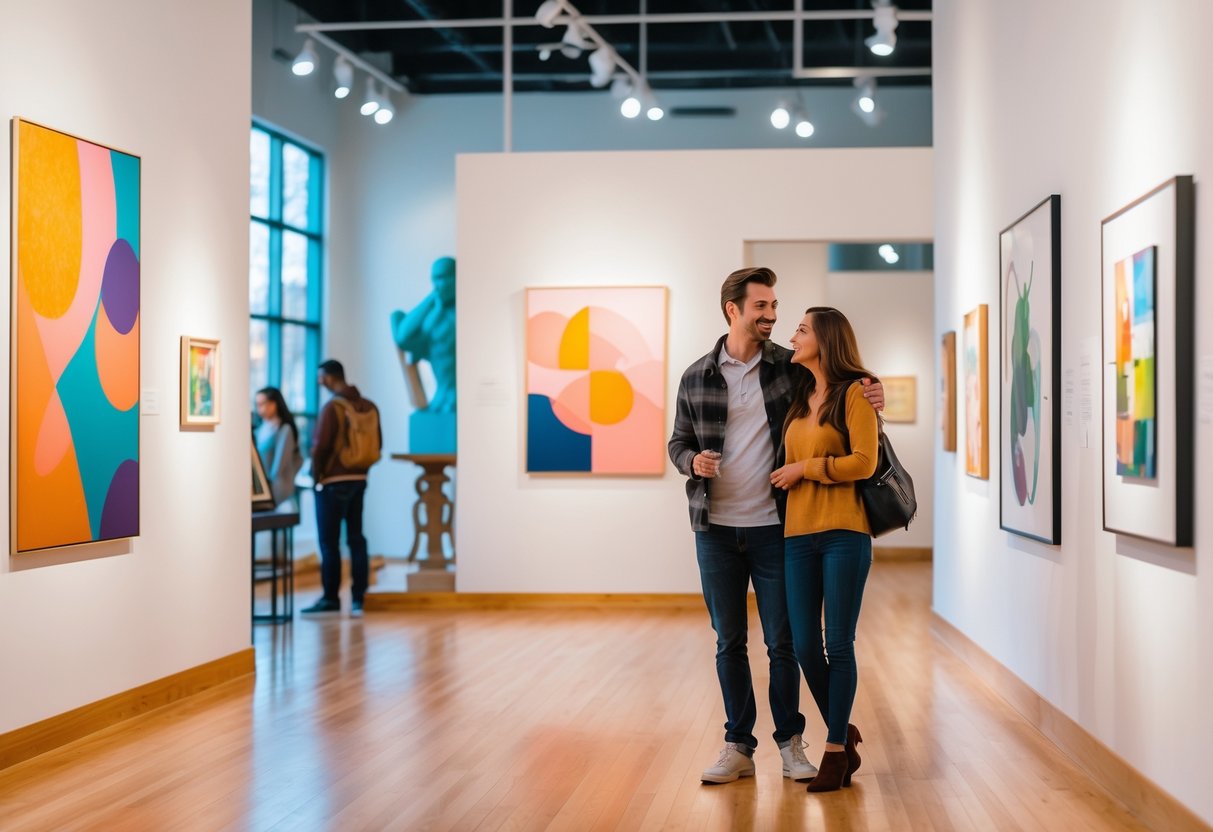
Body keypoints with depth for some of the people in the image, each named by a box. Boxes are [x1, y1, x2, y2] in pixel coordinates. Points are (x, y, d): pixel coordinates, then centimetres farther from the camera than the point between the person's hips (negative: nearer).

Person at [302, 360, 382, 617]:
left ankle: (331, 598, 7)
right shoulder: (369, 407, 4)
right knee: (356, 539, 9)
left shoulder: (333, 407, -16)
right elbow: (377, 444, 9)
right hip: (359, 480, 6)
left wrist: (317, 474, -3)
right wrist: (361, 467, 15)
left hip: (333, 482, -6)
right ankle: (358, 599, 9)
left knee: (329, 542, 3)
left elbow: (320, 447, -18)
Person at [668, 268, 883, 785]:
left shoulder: (791, 367, 1)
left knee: (782, 642, 3)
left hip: (774, 528, -1)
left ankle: (790, 742, 17)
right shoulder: (696, 378, 3)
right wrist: (693, 461, -12)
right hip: (716, 529, 1)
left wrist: (870, 401, -10)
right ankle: (738, 746, 18)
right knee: (729, 642, 8)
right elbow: (678, 443, 11)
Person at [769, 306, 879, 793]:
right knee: (805, 647, 3)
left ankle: (836, 752, 9)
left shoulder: (854, 392, -3)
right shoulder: (799, 398, 16)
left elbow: (864, 461, -12)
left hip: (844, 534, -6)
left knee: (838, 645, -2)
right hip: (799, 535, 6)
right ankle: (844, 735, 22)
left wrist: (804, 468, -7)